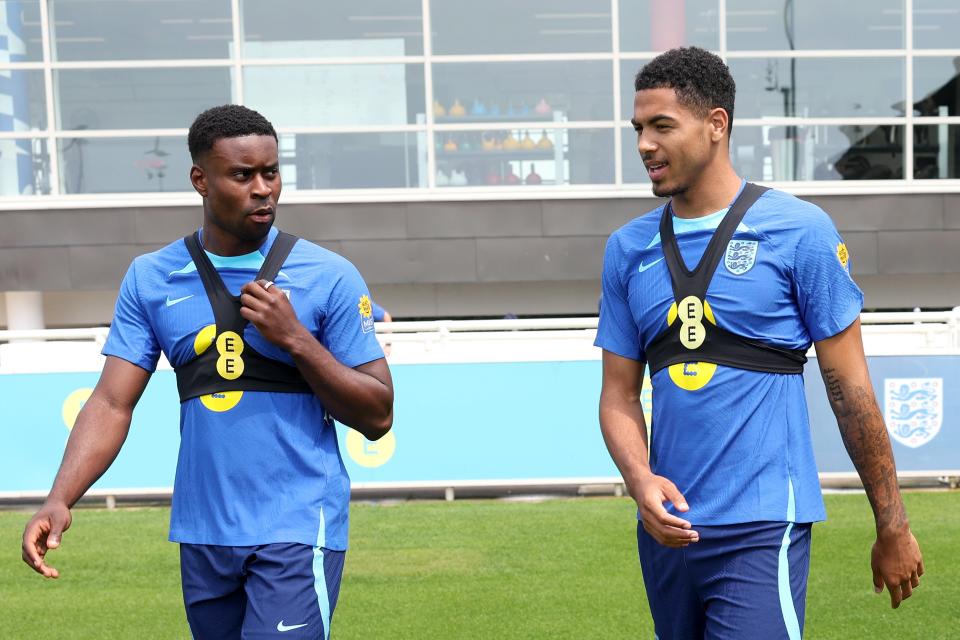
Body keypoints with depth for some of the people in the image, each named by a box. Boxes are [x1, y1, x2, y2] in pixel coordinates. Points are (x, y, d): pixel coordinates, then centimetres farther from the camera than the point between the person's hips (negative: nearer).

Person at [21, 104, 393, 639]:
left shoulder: (330, 276, -4)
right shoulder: (150, 278, 5)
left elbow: (378, 418, -3)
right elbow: (113, 403, 0)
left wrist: (295, 338, -15)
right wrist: (60, 501, -15)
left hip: (299, 531, -3)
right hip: (202, 531, 4)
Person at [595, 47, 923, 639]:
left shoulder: (800, 231, -5)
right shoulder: (628, 248, 7)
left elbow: (850, 389, -3)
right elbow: (619, 394, 9)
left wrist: (893, 529, 0)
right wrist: (640, 479, -10)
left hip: (762, 530, -5)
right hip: (667, 528, 5)